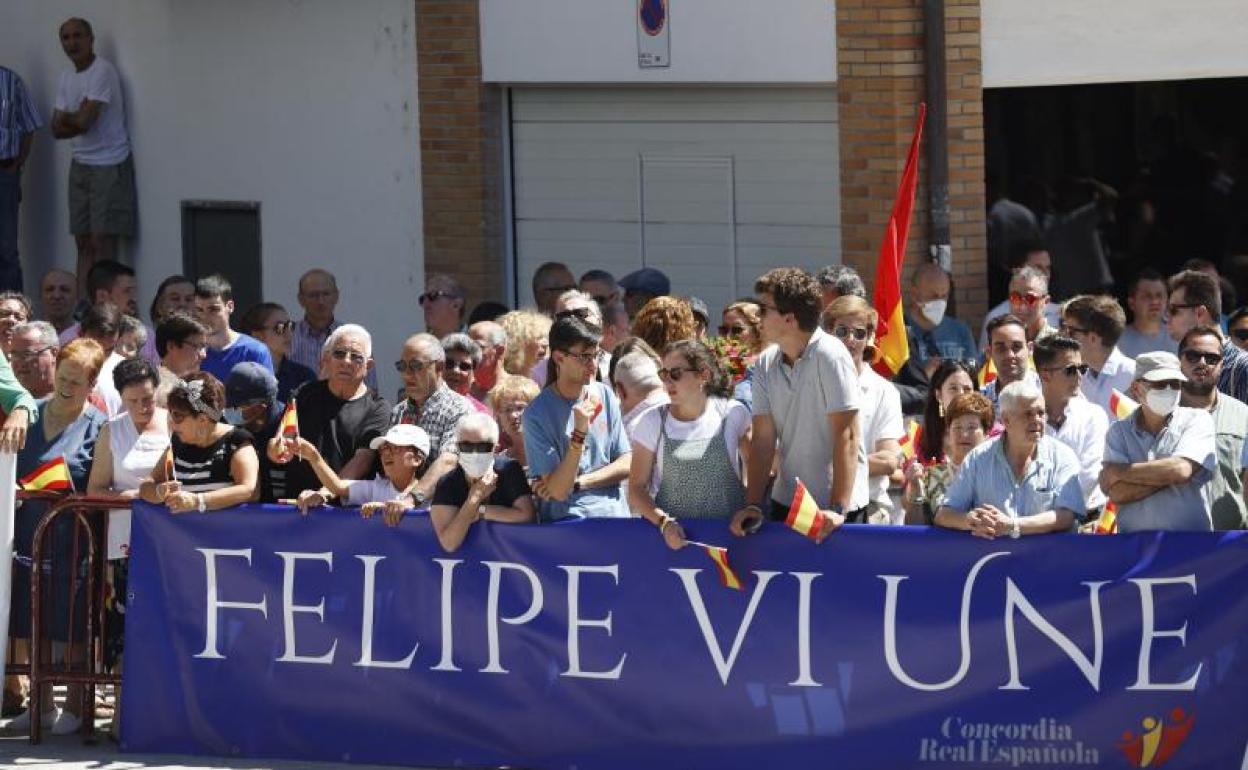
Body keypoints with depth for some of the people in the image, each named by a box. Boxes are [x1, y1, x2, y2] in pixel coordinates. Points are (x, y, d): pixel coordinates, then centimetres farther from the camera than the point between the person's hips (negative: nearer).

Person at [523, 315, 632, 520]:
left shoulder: (604, 396, 7)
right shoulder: (537, 414, -7)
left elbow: (625, 464, 9)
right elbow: (559, 491, -11)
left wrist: (577, 483, -5)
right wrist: (580, 433, -20)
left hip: (613, 512, 4)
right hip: (566, 519, -4)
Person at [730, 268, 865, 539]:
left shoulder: (829, 356, -15)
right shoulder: (766, 364, 4)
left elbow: (846, 436, -18)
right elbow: (763, 438, 3)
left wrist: (838, 509, -22)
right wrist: (754, 506, -5)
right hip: (785, 503, 6)